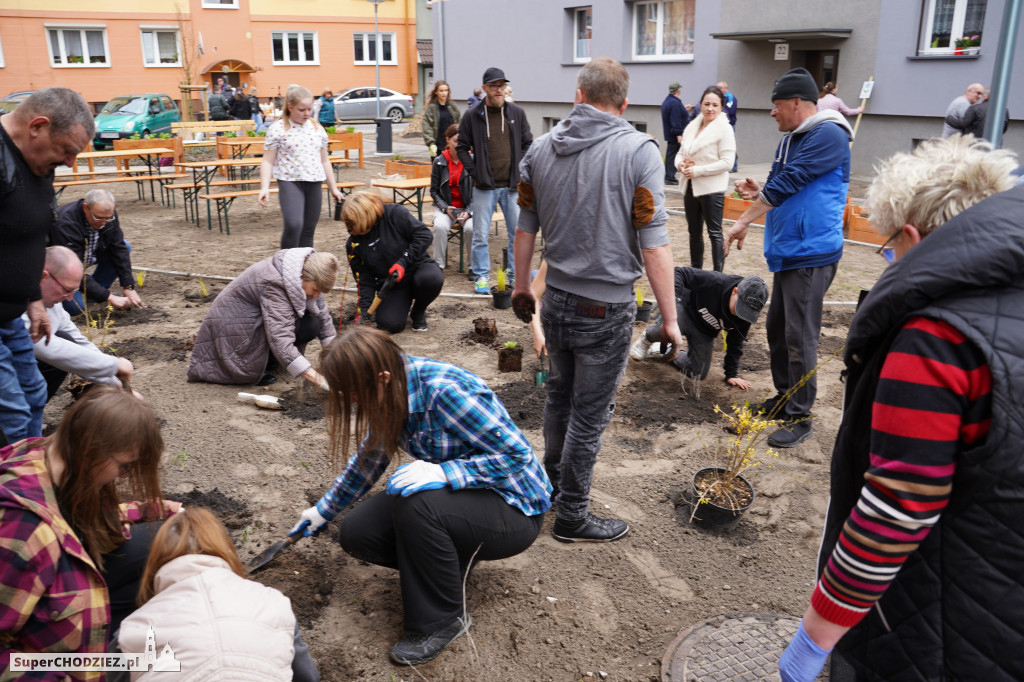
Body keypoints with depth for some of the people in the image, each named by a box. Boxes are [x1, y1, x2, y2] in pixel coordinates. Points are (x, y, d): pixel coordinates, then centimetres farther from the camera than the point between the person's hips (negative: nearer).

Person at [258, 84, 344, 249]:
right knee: (293, 225, -23)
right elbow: (268, 161, -4)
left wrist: (333, 187, 18)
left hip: (314, 183, 5)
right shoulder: (277, 129, -3)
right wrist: (264, 187, -16)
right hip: (289, 182, -5)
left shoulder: (318, 129, 11)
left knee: (308, 230, 7)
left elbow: (325, 161, 19)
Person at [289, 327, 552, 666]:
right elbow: (369, 460, 13)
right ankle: (451, 559, 13)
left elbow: (517, 453, -26)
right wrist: (323, 510, 21)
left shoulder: (444, 390, -30)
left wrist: (443, 472, -36)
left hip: (512, 507, -7)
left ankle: (443, 619, -11)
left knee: (414, 505, -33)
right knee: (356, 533, -7)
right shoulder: (390, 396, -5)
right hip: (457, 496, 8)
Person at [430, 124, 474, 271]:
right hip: (445, 207, 1)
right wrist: (445, 208, -10)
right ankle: (438, 264, -14)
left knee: (471, 228, -31)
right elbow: (434, 191, 7)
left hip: (468, 207, -1)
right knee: (440, 226, -30)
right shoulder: (439, 161, 1)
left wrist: (469, 211, -14)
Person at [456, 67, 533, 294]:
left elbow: (528, 144, 11)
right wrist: (474, 172, -6)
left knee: (518, 233, 6)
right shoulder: (473, 116, -1)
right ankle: (482, 276, 15)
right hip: (484, 187, -2)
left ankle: (515, 276, 19)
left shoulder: (517, 113, 5)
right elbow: (462, 147, 4)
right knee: (481, 235, 2)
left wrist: (520, 171, 1)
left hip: (512, 186, 2)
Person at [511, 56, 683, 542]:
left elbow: (525, 230, 9)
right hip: (607, 308, -5)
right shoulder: (639, 151, -12)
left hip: (555, 300, 5)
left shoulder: (541, 149, 2)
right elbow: (653, 246, -16)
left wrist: (522, 286, 23)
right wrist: (669, 319, -9)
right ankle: (572, 517, 22)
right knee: (589, 414, 7)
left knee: (559, 394, 25)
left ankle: (551, 482, 43)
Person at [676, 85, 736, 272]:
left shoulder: (724, 129, -8)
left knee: (714, 232, -4)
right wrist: (680, 164, -7)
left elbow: (727, 162, -15)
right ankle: (695, 270, 27)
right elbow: (681, 152, 17)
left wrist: (697, 170, -18)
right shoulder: (692, 126, 11)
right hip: (690, 187, 7)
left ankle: (718, 273, 0)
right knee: (694, 232, 16)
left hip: (712, 188, -7)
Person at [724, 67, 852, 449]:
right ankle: (785, 398, 31)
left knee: (799, 338, -6)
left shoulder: (829, 135, -14)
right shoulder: (790, 139, 15)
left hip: (811, 253, -10)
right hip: (787, 252, 10)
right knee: (777, 329, 16)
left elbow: (788, 183, -20)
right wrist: (757, 193, 0)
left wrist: (743, 222, -16)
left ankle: (800, 417, 4)